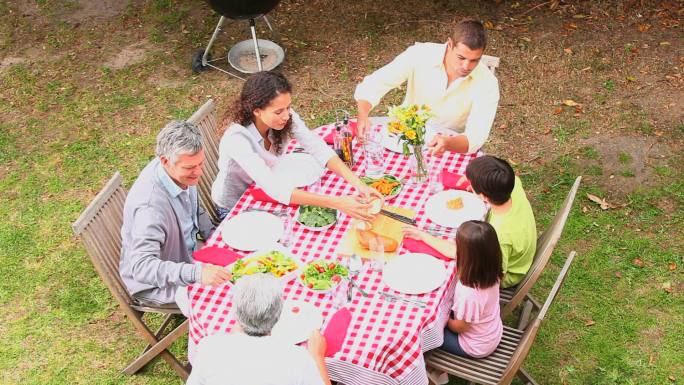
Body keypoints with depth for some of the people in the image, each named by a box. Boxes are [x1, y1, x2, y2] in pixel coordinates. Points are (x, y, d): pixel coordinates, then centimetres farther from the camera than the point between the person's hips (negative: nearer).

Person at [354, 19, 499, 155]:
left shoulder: (487, 83, -16)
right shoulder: (420, 55, -16)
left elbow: (476, 137, -24)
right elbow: (372, 85, -15)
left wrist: (448, 143, -46)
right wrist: (363, 116, -35)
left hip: (452, 144, 0)